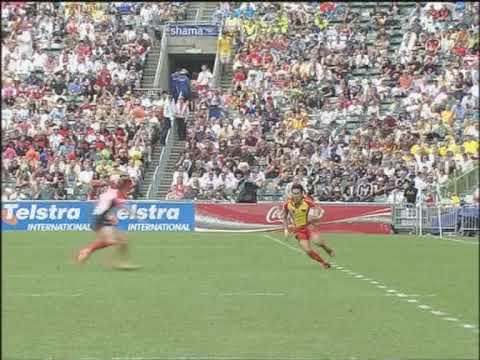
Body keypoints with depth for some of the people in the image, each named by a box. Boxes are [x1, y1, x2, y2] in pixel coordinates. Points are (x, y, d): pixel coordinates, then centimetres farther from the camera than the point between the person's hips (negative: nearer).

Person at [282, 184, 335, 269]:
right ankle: (323, 262, 9)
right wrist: (286, 229, 0)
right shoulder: (287, 204, -8)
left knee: (317, 241, -30)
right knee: (308, 250, -12)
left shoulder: (307, 201, -15)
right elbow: (285, 218, 10)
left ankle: (327, 249, 3)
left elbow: (321, 210, -7)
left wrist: (319, 216, -27)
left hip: (308, 226, -2)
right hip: (298, 229, 2)